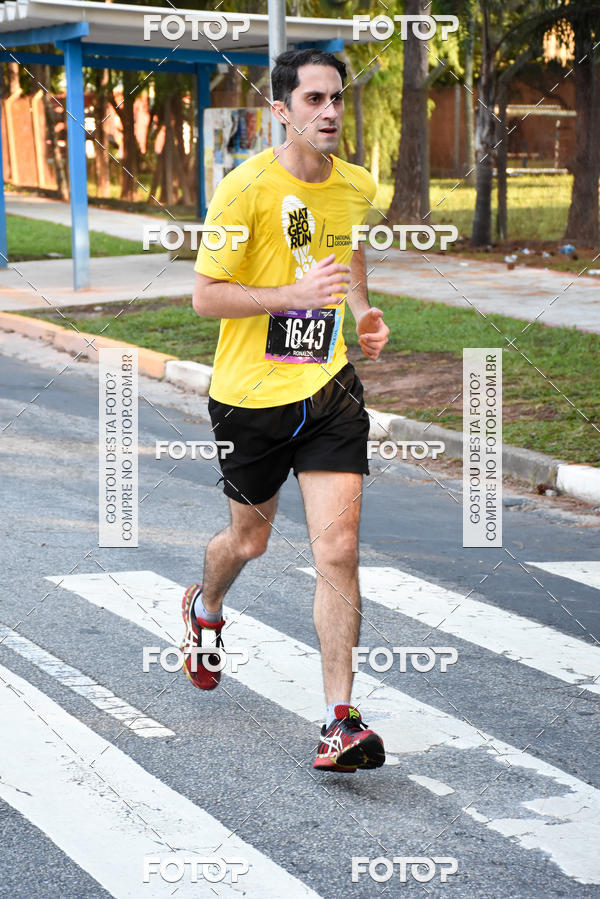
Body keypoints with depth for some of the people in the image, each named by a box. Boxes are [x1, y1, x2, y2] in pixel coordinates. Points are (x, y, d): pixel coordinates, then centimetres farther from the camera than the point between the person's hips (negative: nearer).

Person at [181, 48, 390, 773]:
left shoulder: (357, 187, 2)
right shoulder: (246, 188, -14)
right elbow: (206, 297, -13)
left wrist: (362, 313, 5)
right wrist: (294, 293, -26)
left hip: (328, 388, 3)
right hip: (249, 392, -2)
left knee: (338, 550, -10)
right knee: (249, 539, 17)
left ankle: (339, 721, -5)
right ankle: (205, 609, 53)